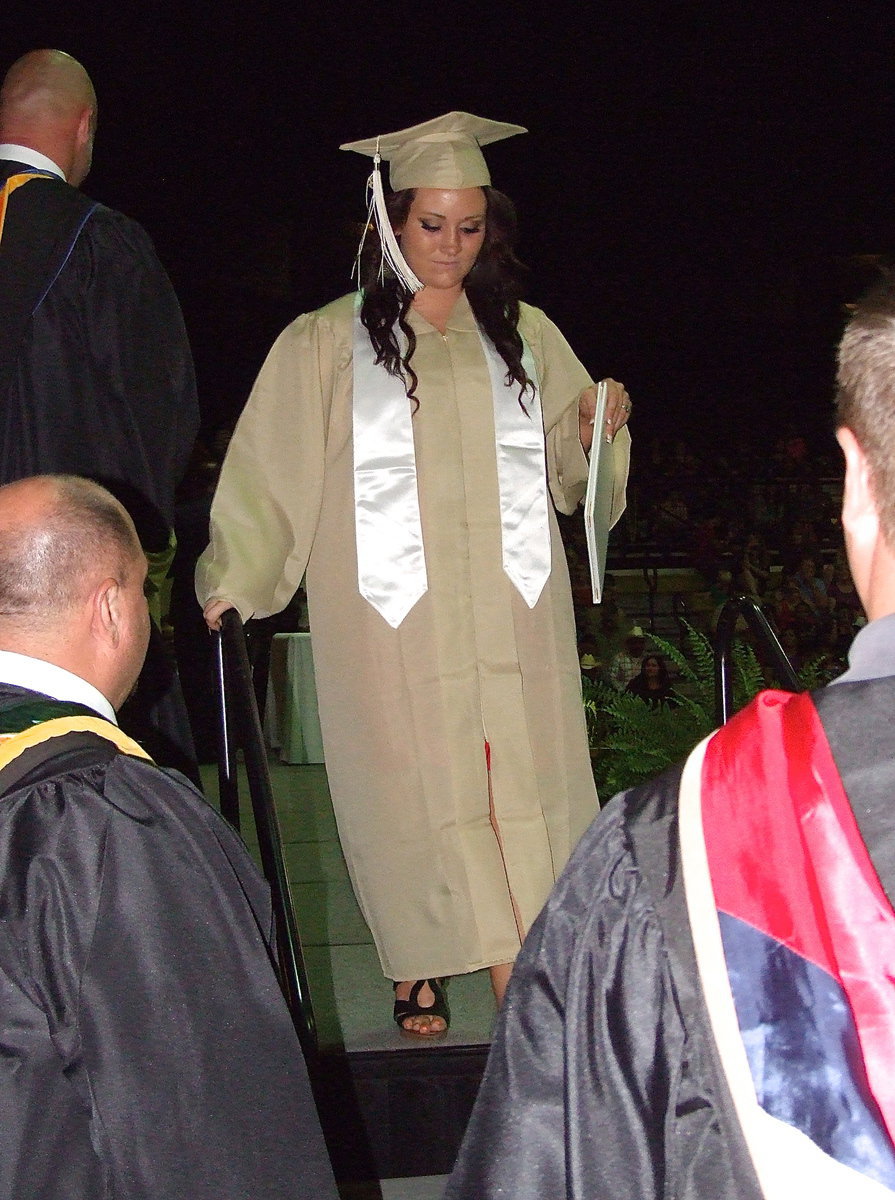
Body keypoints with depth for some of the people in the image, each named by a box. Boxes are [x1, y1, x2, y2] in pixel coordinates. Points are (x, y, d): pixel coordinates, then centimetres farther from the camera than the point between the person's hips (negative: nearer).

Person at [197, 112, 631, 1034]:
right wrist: (233, 581, -4)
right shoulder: (328, 345, 2)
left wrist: (599, 430, -3)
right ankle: (418, 971, 16)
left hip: (511, 620, 3)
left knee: (519, 784, -3)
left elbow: (569, 468, 18)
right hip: (394, 623, -2)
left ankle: (521, 971, 0)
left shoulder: (523, 336, 12)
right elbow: (271, 472, 1)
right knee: (411, 784, 2)